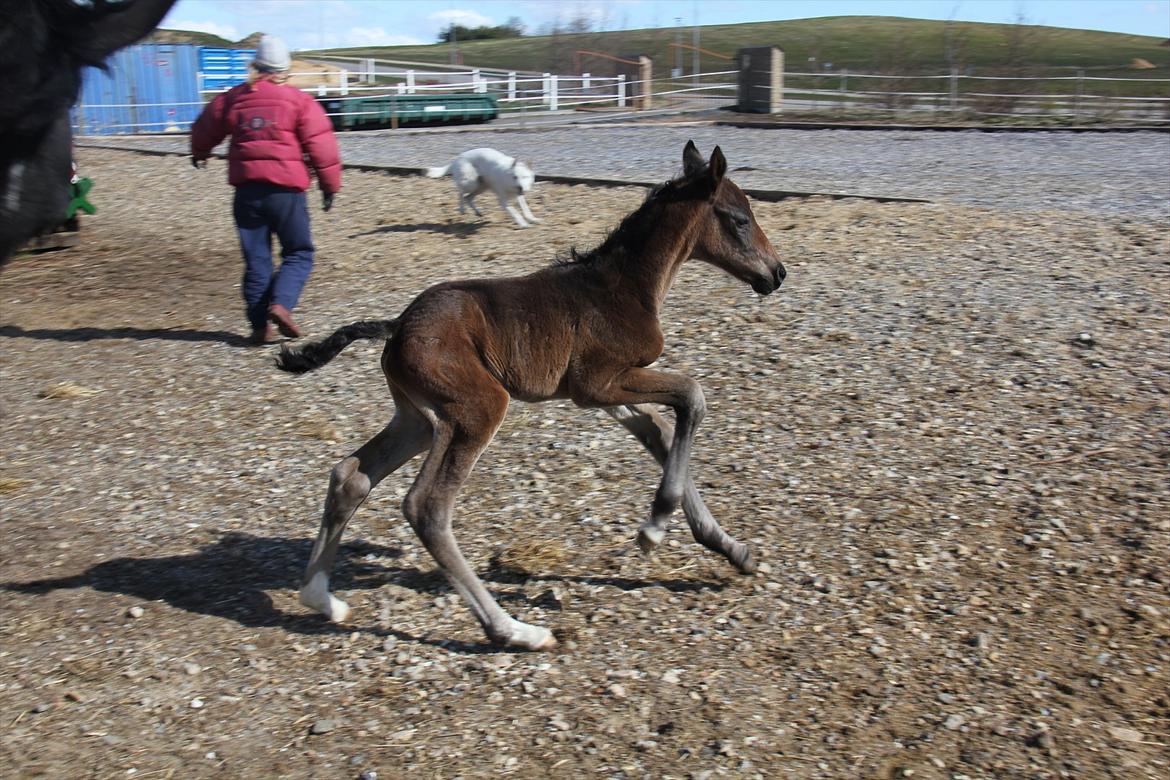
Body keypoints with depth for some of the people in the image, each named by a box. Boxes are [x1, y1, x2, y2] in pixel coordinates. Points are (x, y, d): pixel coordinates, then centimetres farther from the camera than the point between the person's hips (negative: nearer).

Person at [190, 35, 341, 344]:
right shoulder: (299, 100, -2)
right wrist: (330, 185, 4)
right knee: (299, 253, 7)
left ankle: (261, 325, 8)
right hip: (286, 190, -3)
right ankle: (281, 304, -15)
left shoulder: (232, 99, 11)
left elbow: (204, 130, 26)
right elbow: (321, 145, -5)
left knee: (256, 260, 10)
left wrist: (199, 154, 47)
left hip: (247, 190, 4)